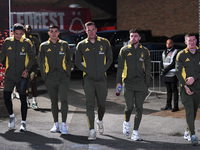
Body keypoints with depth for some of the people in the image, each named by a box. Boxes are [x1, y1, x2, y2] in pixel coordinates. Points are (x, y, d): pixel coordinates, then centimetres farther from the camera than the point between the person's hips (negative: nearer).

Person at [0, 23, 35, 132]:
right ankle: (12, 116, 21)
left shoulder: (27, 43, -1)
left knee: (23, 99, 1)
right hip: (9, 75, 2)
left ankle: (23, 123, 10)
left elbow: (32, 58, 2)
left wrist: (27, 69, -11)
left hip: (22, 75, -1)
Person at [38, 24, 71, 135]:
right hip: (50, 79, 1)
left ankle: (63, 124, -5)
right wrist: (44, 76, 3)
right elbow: (40, 62, 10)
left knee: (64, 100, -11)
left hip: (63, 77, -1)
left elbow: (69, 60, 12)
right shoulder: (44, 46, 6)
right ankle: (56, 124, 20)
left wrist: (68, 74, 4)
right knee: (54, 102, 9)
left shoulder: (64, 45, 7)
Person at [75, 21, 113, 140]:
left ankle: (100, 120, 41)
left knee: (102, 104, 9)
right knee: (90, 104, -9)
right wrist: (86, 71, -3)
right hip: (88, 79, -1)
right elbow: (77, 62, 10)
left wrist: (104, 70, 0)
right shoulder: (81, 45, 4)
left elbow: (110, 59, 12)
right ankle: (92, 131, -9)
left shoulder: (104, 43, 5)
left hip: (101, 78, 1)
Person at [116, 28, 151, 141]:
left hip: (141, 84, 1)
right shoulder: (124, 50, 6)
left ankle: (135, 132, 7)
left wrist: (147, 84, 5)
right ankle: (127, 122, 25)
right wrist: (118, 82, -3)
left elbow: (148, 68, 11)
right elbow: (120, 67, 5)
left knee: (139, 108, -1)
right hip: (128, 83, -1)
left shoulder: (145, 51, 9)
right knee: (129, 107, -8)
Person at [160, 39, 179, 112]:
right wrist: (162, 69, -1)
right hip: (165, 75, 7)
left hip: (172, 75, -7)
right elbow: (162, 62, 18)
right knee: (168, 90, 13)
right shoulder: (164, 52, 16)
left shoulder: (175, 52, -7)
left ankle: (176, 106, 0)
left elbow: (174, 63, -15)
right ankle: (168, 105, 20)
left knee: (174, 91, -3)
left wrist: (166, 69, -17)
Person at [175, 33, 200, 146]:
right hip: (186, 88, -3)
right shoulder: (181, 55, -1)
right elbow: (178, 72, -4)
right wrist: (185, 85, -13)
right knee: (189, 111, -11)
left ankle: (188, 132, 27)